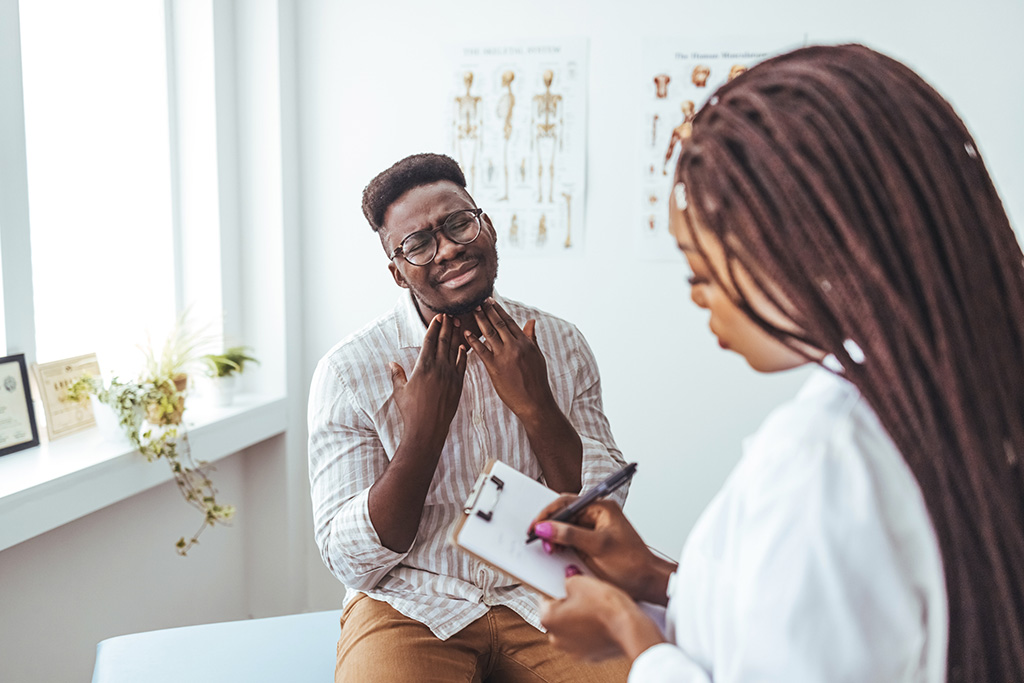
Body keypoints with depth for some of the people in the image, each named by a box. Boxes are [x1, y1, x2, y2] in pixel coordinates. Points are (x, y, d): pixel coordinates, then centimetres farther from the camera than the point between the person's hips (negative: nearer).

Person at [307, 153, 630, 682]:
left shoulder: (560, 345, 3)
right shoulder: (348, 373, -6)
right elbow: (352, 563, -8)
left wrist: (535, 406, -13)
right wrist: (425, 431, -17)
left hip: (541, 595, 2)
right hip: (411, 604, -2)